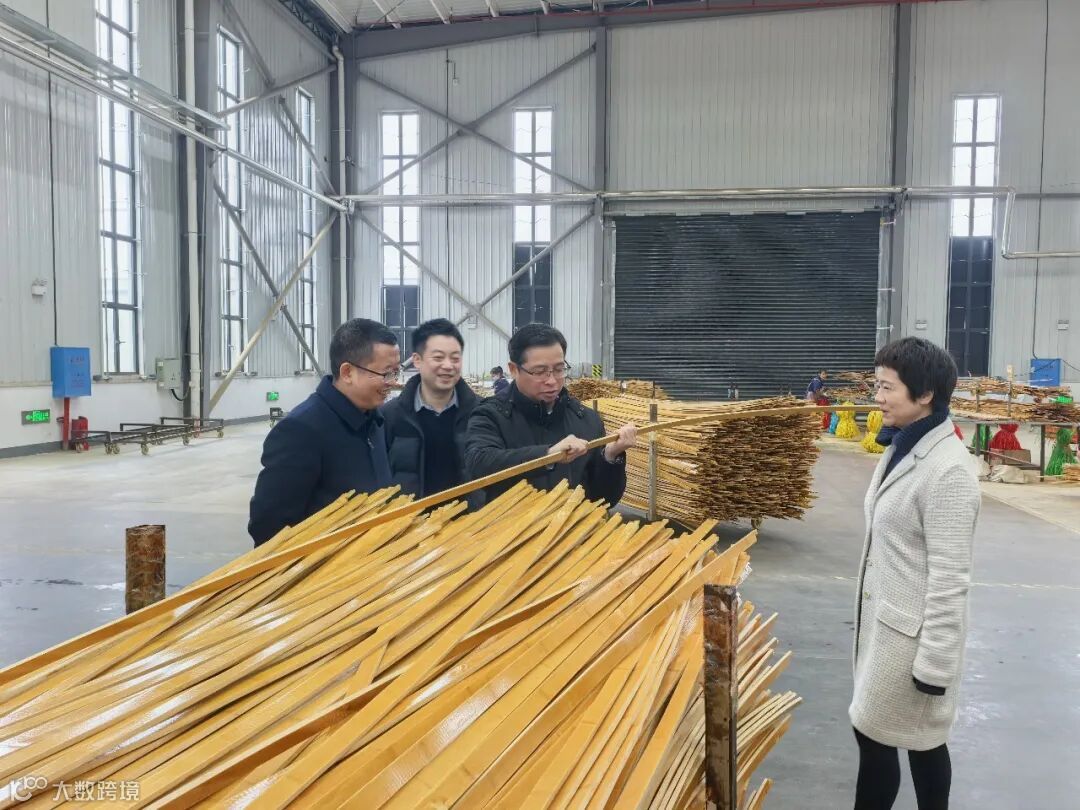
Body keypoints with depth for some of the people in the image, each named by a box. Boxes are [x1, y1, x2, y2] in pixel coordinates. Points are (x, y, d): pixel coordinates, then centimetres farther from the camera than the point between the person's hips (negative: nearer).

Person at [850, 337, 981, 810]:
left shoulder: (947, 471, -23)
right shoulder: (902, 448, 5)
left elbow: (949, 577, -22)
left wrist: (934, 661, -18)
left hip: (914, 629, -8)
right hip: (885, 616, 8)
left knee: (874, 732, 5)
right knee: (916, 738, 19)